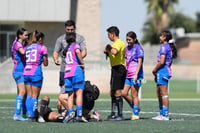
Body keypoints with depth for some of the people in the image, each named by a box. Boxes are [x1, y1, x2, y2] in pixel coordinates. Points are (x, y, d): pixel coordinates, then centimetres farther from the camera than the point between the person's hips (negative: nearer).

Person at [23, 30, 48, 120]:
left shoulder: (27, 47, 16)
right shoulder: (42, 47, 2)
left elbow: (24, 61, 12)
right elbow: (45, 63, 2)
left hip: (26, 72, 5)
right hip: (36, 73, -5)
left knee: (29, 95, 8)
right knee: (35, 96, -2)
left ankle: (29, 114, 4)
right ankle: (32, 116, -6)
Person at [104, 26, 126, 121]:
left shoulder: (118, 43, -13)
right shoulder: (119, 43, 19)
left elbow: (115, 52, -34)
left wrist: (109, 48, -15)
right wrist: (108, 53, 14)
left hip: (117, 69, -11)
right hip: (117, 69, 11)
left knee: (117, 92, -9)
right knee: (112, 93, 16)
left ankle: (120, 115, -8)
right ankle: (113, 114, 20)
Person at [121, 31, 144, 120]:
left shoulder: (138, 48, -8)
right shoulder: (127, 48, 15)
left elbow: (140, 62, -13)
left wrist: (136, 74, -20)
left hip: (135, 75, -8)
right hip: (128, 75, 8)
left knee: (134, 95, -4)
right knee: (124, 93, 4)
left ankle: (136, 114, 2)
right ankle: (135, 108, 20)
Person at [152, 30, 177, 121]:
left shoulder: (164, 47, -13)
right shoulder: (169, 47, 16)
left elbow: (161, 62, -21)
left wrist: (154, 70, -7)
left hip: (163, 71, -10)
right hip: (166, 71, 10)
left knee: (164, 94, -8)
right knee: (159, 93, 15)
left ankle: (165, 115, -7)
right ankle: (162, 114, 19)